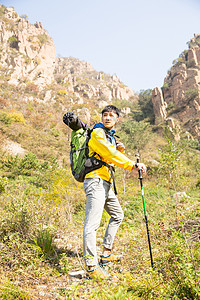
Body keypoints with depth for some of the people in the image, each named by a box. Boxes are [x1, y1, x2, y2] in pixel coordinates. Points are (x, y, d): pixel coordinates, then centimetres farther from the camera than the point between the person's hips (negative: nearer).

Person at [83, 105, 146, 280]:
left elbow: (114, 157, 26)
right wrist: (133, 165, -22)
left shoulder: (111, 136, 21)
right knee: (92, 223, -16)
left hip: (107, 183, 10)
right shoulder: (98, 133, -8)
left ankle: (106, 254, 26)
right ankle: (91, 266, -17)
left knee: (117, 215, 20)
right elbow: (110, 155, -20)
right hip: (96, 181, -10)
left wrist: (120, 150, 4)